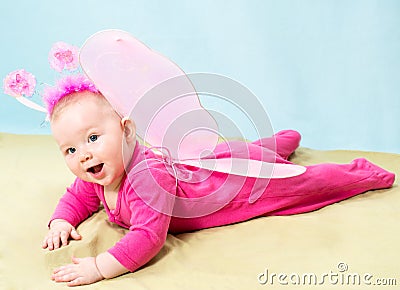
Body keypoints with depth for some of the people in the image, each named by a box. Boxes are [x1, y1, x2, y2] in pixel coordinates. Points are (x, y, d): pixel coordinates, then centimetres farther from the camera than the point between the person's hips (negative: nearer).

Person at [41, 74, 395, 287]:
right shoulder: (97, 178, -16)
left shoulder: (146, 175, -43)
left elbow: (148, 237, -49)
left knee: (306, 182, 11)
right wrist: (61, 222, -15)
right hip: (206, 163, 9)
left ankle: (365, 173, 35)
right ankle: (284, 140, 67)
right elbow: (76, 197, 4)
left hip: (245, 177, -8)